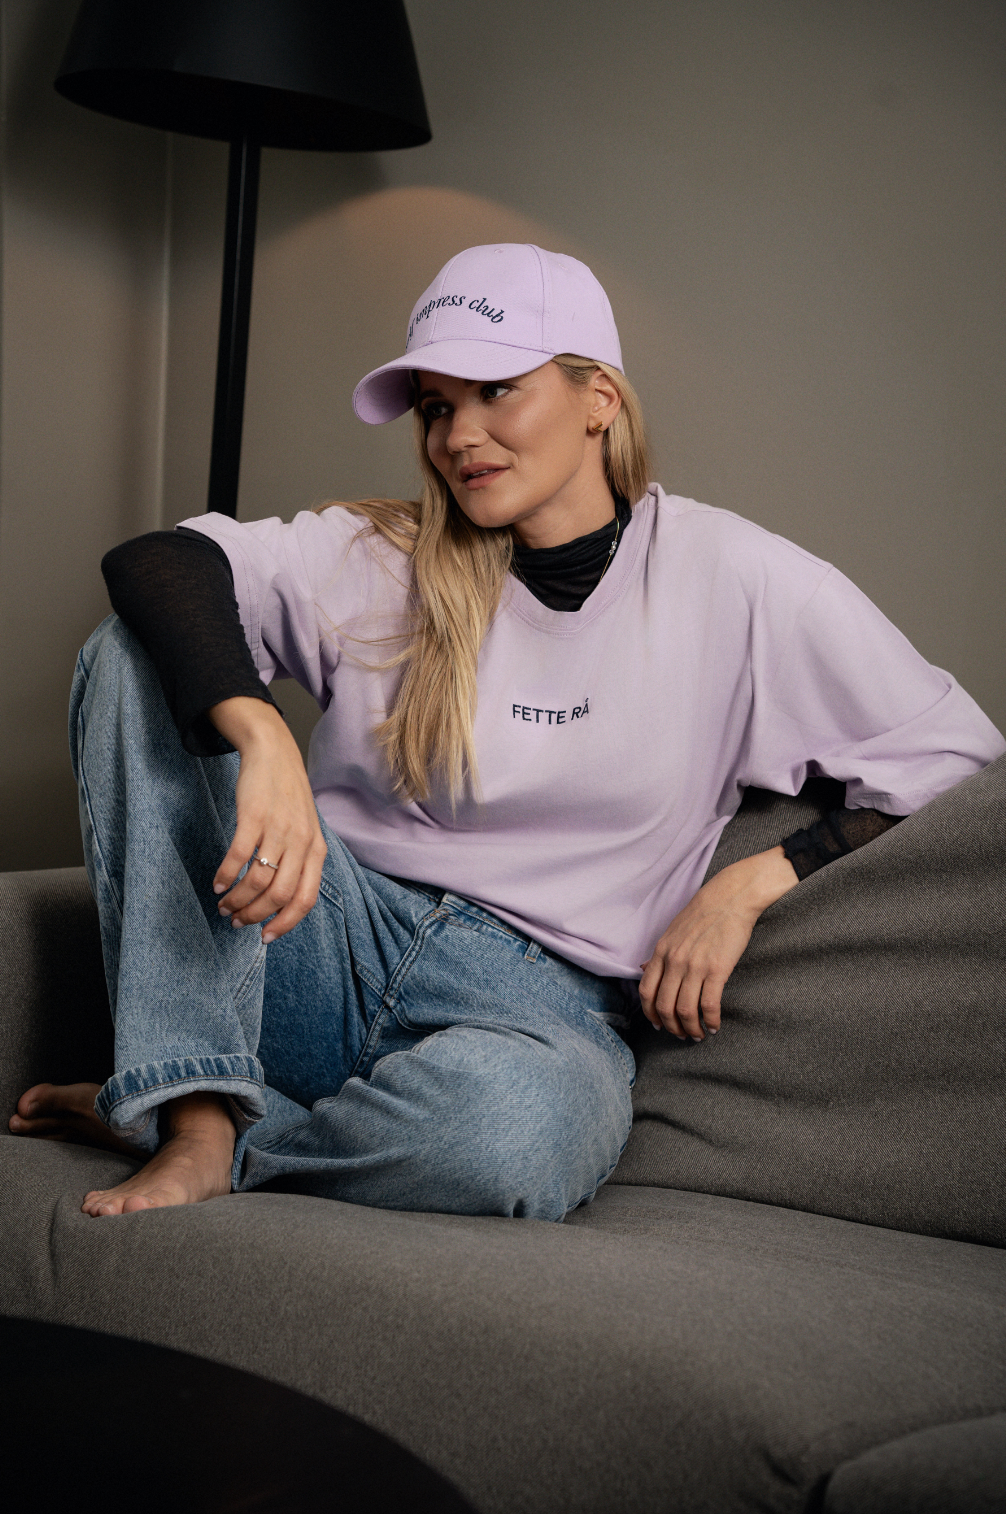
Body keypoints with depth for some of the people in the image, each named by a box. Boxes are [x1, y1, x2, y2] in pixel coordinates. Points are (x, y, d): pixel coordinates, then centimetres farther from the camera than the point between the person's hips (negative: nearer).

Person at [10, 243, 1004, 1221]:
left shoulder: (731, 580, -1)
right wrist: (261, 738, -33)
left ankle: (201, 1139, -10)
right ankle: (200, 1108, -23)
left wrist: (748, 886, -9)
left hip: (541, 1003, -2)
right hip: (334, 947, 3)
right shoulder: (376, 560, 3)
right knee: (135, 655, -15)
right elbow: (150, 560, -14)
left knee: (514, 1128, -42)